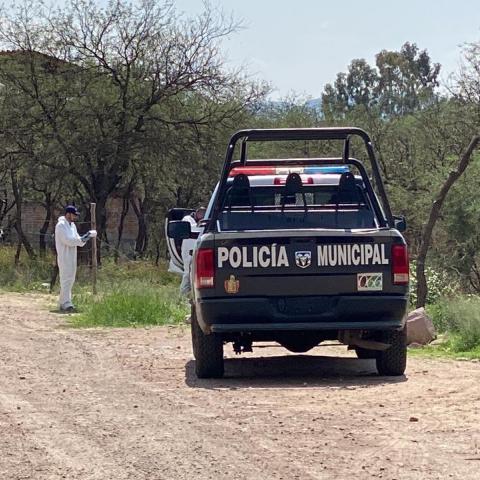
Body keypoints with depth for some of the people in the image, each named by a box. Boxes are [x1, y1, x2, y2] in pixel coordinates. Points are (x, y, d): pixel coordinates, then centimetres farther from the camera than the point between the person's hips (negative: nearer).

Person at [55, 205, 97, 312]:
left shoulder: (72, 225, 16)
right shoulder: (61, 225, -12)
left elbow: (78, 241, 14)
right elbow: (68, 241, -21)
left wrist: (86, 237, -4)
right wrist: (82, 239, -20)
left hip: (72, 257, 9)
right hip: (64, 256, -9)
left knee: (70, 280, 10)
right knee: (66, 279, -12)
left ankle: (63, 303, 16)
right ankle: (66, 303, -15)